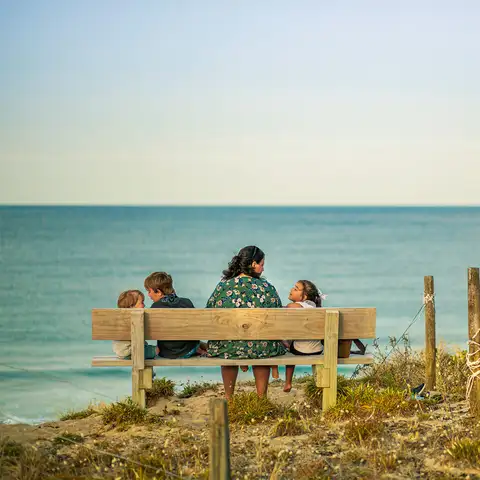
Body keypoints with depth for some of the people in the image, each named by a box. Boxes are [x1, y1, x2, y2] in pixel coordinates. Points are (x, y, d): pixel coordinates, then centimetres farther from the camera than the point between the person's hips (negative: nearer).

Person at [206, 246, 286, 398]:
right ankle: (261, 397, 41)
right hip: (262, 350, -1)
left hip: (226, 349, 1)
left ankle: (229, 397, 45)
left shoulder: (223, 286, -6)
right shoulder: (267, 288, -8)